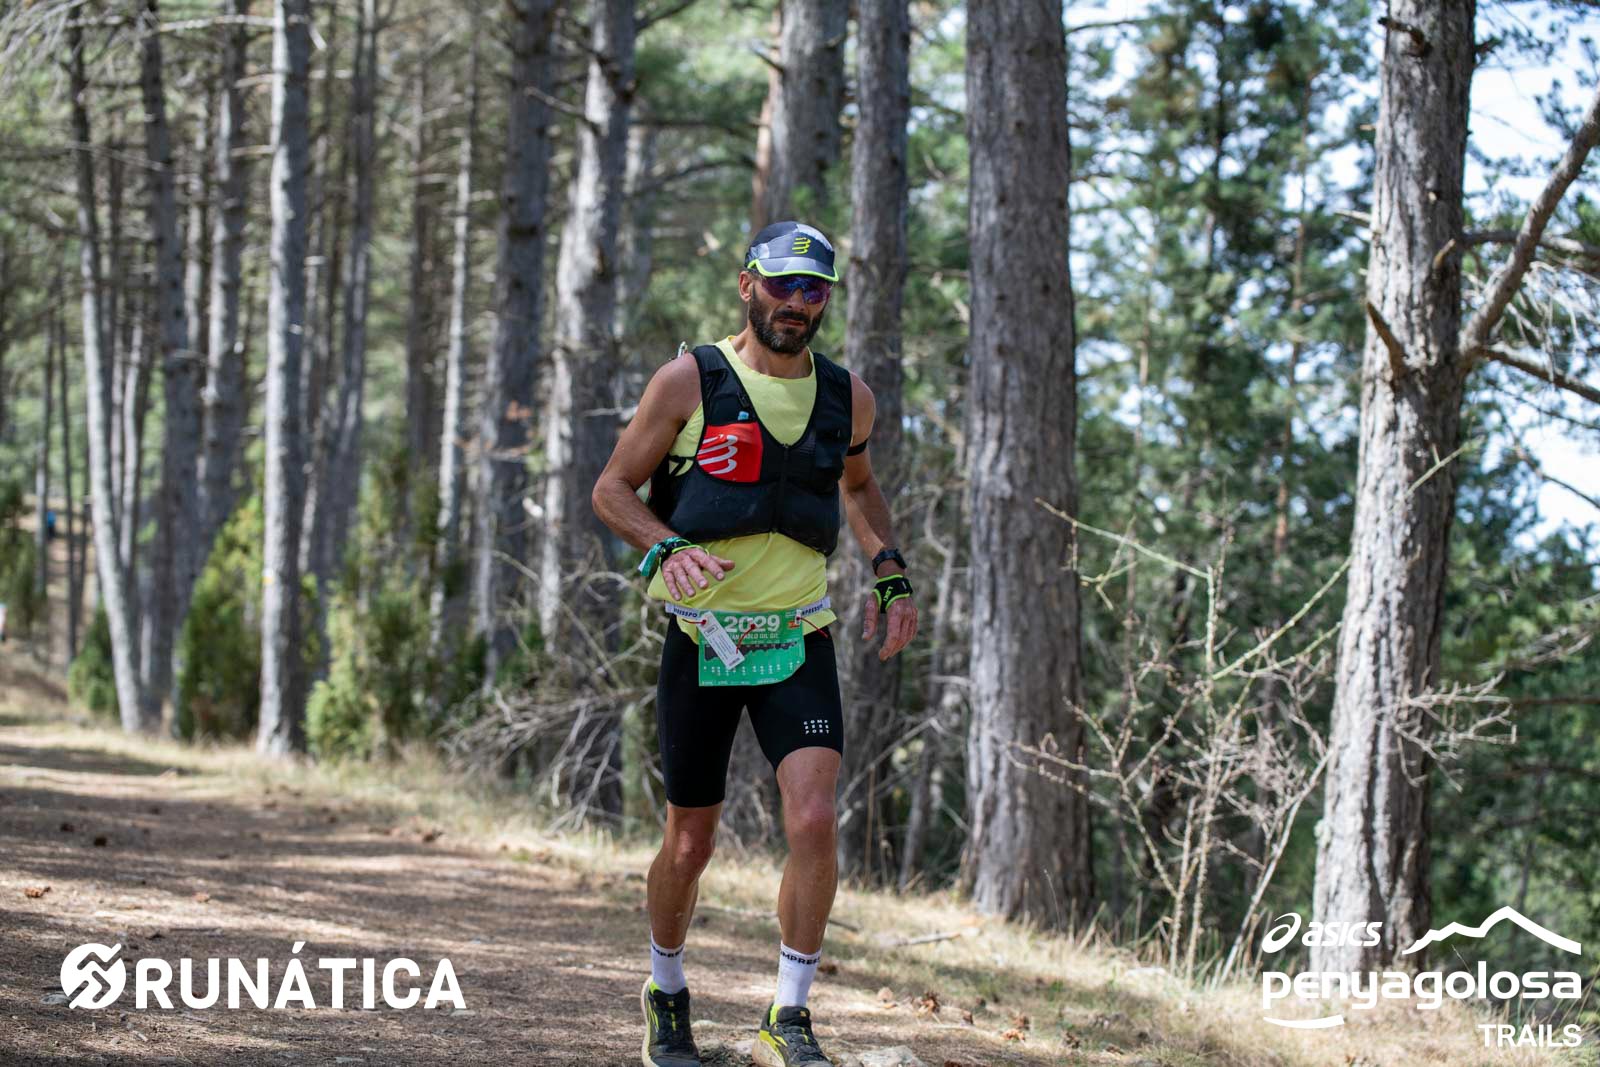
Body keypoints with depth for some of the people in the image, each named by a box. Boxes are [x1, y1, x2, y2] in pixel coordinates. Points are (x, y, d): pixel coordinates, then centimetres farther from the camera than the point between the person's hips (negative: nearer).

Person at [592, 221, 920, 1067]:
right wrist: (666, 549, -19)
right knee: (690, 841, 7)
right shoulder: (689, 381, -5)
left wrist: (891, 573, 12)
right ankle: (666, 996, 32)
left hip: (798, 644, 2)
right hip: (702, 640, -2)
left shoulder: (847, 397, 5)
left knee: (814, 820, -17)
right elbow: (613, 489, 0)